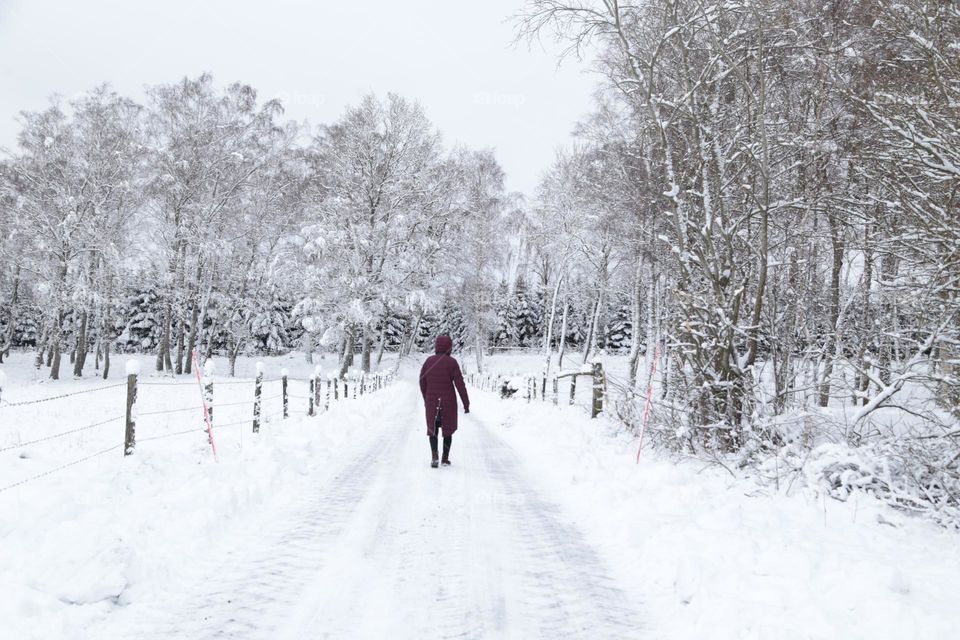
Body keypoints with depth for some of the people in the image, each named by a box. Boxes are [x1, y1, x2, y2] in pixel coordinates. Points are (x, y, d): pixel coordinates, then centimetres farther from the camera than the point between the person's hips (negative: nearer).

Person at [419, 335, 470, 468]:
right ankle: (445, 459, 18)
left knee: (433, 429, 14)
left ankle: (434, 455, -6)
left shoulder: (429, 361, 0)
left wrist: (425, 399, 22)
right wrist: (466, 404, -7)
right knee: (448, 429, 15)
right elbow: (460, 384, -13)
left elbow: (422, 382, 7)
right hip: (448, 402, -2)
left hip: (431, 402, 2)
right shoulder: (451, 362, -11)